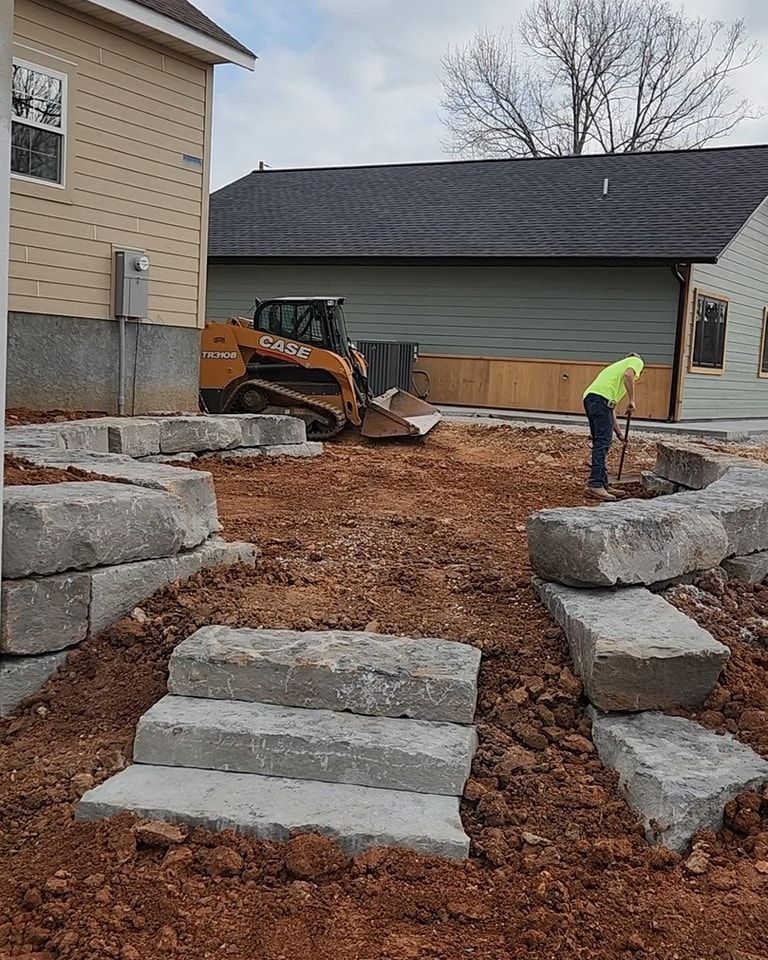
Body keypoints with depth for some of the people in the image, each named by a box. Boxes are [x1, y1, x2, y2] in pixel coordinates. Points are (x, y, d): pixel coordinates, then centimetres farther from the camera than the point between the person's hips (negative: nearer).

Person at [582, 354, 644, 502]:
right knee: (602, 443, -13)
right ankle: (595, 485, -19)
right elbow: (628, 375, -10)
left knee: (601, 444, 12)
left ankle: (603, 485, 15)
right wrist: (632, 400, -4)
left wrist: (618, 432, 38)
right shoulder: (637, 361, 17)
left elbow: (611, 407, 36)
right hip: (601, 397, -9)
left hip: (589, 398, 9)